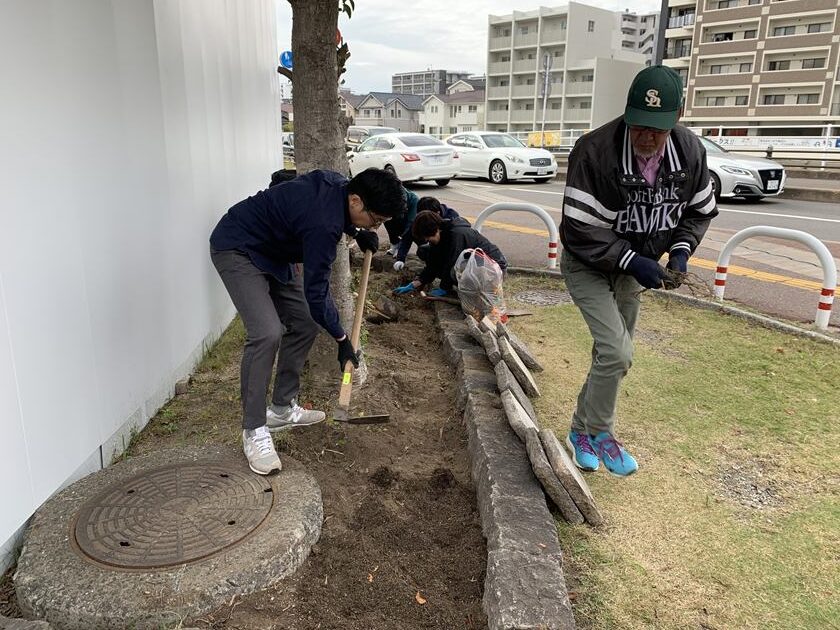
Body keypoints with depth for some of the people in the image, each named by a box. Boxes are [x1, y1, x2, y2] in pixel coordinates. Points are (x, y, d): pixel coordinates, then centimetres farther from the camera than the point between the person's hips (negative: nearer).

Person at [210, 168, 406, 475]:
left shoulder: (340, 184, -9)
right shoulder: (323, 223, -34)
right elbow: (316, 293, -26)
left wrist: (357, 232, 0)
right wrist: (342, 340, -14)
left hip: (274, 250, 10)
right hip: (237, 250, -10)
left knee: (304, 325, 5)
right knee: (267, 333, -24)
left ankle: (282, 408, 18)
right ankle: (254, 430, -10)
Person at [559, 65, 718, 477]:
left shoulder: (690, 150, -11)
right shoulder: (595, 150, -29)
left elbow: (699, 211, 5)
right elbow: (578, 229, -25)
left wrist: (680, 249, -12)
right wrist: (630, 261, -30)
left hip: (631, 269, 6)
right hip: (587, 266, -6)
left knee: (614, 358, 12)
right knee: (616, 353, -18)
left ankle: (580, 431, 32)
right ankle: (601, 434, 8)